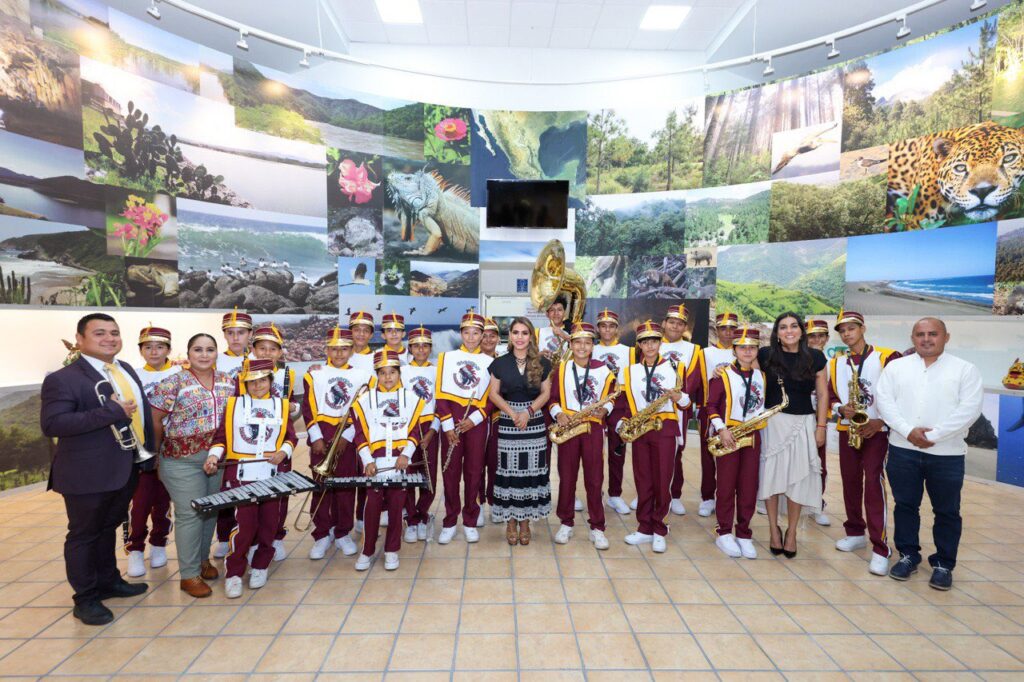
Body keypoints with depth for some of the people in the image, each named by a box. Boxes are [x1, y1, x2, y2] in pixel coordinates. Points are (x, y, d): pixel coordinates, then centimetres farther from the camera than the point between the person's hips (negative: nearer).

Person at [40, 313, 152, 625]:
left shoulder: (126, 369, 8)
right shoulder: (63, 379, -15)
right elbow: (51, 424, -25)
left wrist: (148, 450, 11)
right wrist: (111, 411, -29)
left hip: (126, 469, 7)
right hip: (88, 474, -7)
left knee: (108, 528, 23)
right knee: (84, 535, 10)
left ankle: (108, 581, 39)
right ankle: (85, 598, 26)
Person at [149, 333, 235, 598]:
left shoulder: (228, 381, 3)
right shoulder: (173, 383, -10)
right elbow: (155, 419, -5)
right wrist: (159, 452, 1)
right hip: (183, 460, -4)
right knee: (190, 514, 0)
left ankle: (203, 558, 32)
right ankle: (189, 574, 12)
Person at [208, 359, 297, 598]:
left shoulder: (281, 405, 8)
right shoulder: (233, 403, 6)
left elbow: (290, 437, 9)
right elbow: (221, 436, 6)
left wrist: (283, 452, -9)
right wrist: (215, 454, -11)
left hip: (271, 476, 2)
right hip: (240, 476, -2)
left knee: (268, 524, 8)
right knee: (244, 525, -6)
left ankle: (260, 566, 27)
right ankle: (234, 573, 10)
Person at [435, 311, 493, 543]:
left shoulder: (489, 362, 6)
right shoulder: (447, 357, 5)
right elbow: (440, 394, -1)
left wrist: (475, 419, -11)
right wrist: (448, 425, -9)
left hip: (476, 421, 0)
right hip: (451, 420, 0)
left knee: (474, 471, 6)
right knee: (450, 471, 4)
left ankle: (470, 522, 19)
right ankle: (449, 522, 17)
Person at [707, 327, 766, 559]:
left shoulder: (761, 376, 10)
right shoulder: (722, 375, -4)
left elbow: (765, 404, 18)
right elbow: (711, 405, -6)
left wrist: (761, 422, 0)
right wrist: (721, 429, -17)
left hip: (753, 436, 4)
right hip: (728, 435, -4)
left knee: (749, 487, 6)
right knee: (726, 486, 3)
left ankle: (744, 534, 18)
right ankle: (723, 533, 14)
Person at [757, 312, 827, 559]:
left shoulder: (815, 357, 0)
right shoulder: (766, 355, -3)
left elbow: (822, 394, 5)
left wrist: (821, 426, 1)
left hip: (803, 424, 0)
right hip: (772, 422, 0)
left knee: (797, 479, 4)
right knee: (770, 475, 3)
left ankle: (792, 532, 21)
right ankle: (774, 529, 20)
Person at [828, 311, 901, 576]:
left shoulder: (886, 357, -6)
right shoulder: (836, 363, 9)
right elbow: (830, 396, 11)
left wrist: (880, 421, -16)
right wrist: (841, 409, -10)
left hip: (877, 431, -5)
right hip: (847, 430, 5)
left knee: (873, 482, -12)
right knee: (850, 482, 10)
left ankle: (880, 548, -7)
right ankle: (855, 532, 26)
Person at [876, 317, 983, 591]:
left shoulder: (965, 369, 1)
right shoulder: (896, 367, 6)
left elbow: (969, 409, -9)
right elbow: (884, 400, -2)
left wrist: (933, 435, -16)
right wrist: (908, 431, -14)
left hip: (947, 453, -1)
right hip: (902, 450, 2)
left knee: (947, 511, 9)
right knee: (905, 505, 11)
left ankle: (943, 564, 25)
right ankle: (908, 556, 26)